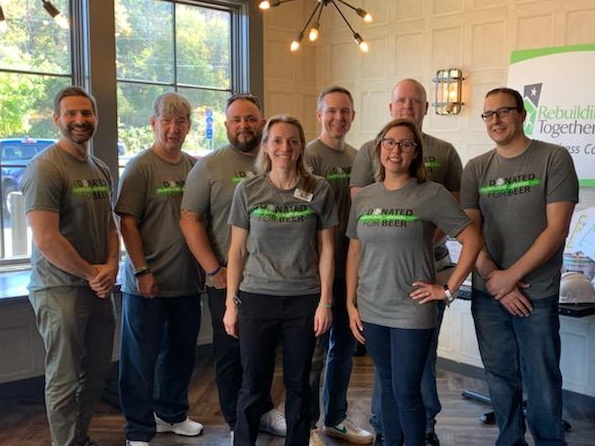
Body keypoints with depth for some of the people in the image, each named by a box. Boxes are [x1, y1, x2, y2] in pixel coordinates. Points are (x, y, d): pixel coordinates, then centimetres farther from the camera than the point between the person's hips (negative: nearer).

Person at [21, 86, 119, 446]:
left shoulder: (101, 170, 10)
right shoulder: (46, 167, -14)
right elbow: (46, 240, -20)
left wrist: (111, 266, -3)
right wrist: (92, 273, -11)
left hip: (99, 288, 8)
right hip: (60, 290, -8)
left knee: (97, 371, 17)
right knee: (65, 379, 5)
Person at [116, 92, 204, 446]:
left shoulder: (196, 166, 7)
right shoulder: (141, 166, -9)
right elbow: (128, 222, -12)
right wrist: (141, 271, -16)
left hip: (188, 281, 6)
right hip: (148, 283, -6)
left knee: (182, 353, 18)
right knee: (142, 358, 5)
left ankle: (172, 414, 37)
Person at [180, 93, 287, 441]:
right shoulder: (209, 167, -4)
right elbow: (190, 220, -8)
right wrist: (215, 270, -12)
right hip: (227, 281, -3)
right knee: (231, 353, 9)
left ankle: (262, 412, 36)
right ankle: (238, 424, 25)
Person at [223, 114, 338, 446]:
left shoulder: (319, 190, -1)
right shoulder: (247, 191, 0)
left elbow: (326, 249, 2)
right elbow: (237, 250, 3)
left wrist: (325, 301, -2)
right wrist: (231, 303, 1)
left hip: (304, 299, 0)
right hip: (257, 298, 0)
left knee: (298, 385, 11)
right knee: (254, 385, 8)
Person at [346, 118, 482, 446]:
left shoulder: (431, 195, -8)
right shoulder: (363, 198, 6)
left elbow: (472, 240, -10)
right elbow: (354, 253, 10)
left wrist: (448, 290, -11)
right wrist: (351, 304, 7)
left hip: (412, 312, -4)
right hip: (370, 312, 4)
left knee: (406, 392, 2)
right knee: (387, 388, 17)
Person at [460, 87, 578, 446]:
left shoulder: (554, 159, -3)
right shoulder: (476, 169, 7)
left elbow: (557, 229, -10)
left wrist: (511, 276, -14)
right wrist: (493, 277, -10)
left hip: (537, 294, -3)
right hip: (487, 293, 3)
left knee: (542, 383, 3)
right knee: (501, 378, 12)